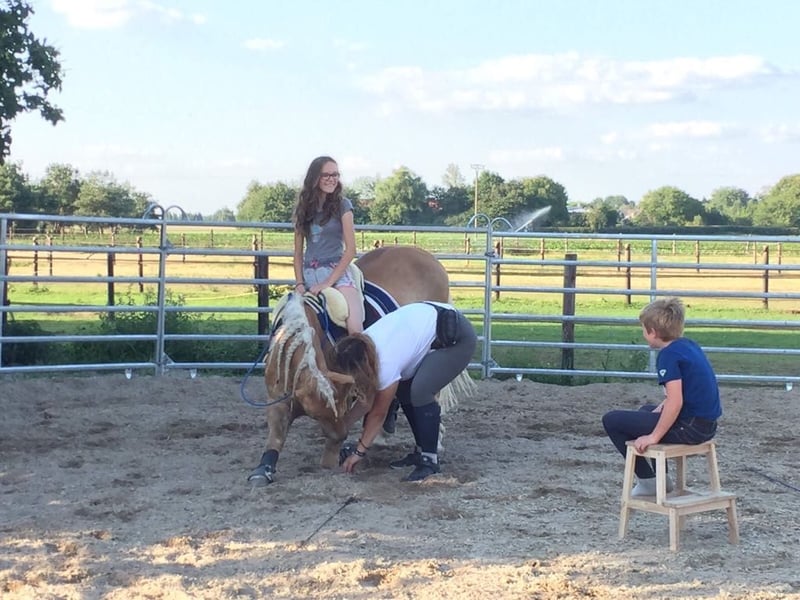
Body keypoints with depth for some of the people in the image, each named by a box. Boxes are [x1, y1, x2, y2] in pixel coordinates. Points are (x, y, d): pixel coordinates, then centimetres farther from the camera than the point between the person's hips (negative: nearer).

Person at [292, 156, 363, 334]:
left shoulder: (342, 205, 0)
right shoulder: (304, 208, 10)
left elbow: (350, 250, -5)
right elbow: (298, 252, 12)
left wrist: (328, 282, -11)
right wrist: (300, 283, -1)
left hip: (336, 272, -4)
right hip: (309, 275, 4)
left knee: (355, 329, -24)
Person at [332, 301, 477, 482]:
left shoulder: (387, 363, -29)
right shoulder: (362, 345, -8)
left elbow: (378, 413, -15)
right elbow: (367, 399, 6)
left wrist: (358, 452, -6)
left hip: (458, 340, -9)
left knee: (420, 391, -23)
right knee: (403, 389, 4)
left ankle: (429, 460, -12)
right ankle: (421, 451, 16)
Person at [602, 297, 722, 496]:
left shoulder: (668, 355, -17)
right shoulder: (689, 344, 10)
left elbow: (675, 402, -25)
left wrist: (654, 437, -19)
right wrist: (663, 406, 15)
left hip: (688, 428, -10)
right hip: (707, 425, 10)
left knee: (611, 420, -2)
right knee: (646, 411, 36)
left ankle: (647, 481, 4)